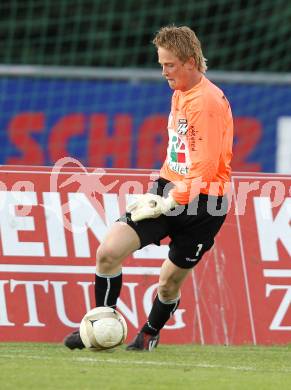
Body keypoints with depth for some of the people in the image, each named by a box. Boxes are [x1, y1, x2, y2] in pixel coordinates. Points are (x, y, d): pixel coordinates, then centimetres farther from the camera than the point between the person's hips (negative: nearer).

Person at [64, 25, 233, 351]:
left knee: (170, 281, 5)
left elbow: (205, 168, -22)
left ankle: (149, 335, 34)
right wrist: (159, 189, 14)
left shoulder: (208, 101, -18)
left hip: (202, 203, -7)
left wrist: (170, 202, -20)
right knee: (109, 251, -9)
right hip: (169, 190, 7)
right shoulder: (179, 94, 12)